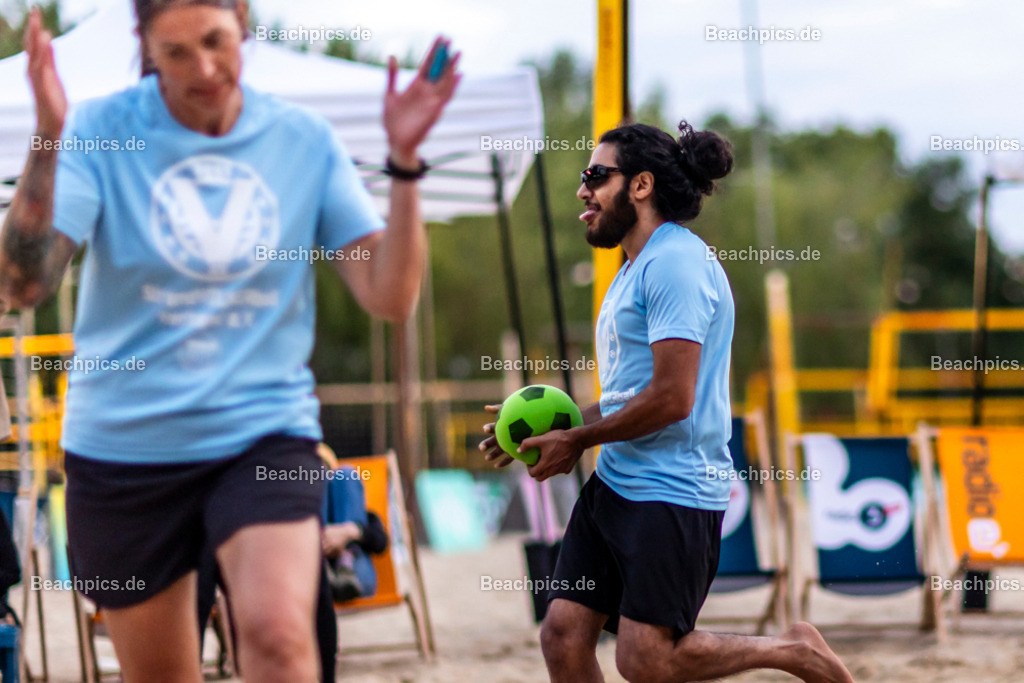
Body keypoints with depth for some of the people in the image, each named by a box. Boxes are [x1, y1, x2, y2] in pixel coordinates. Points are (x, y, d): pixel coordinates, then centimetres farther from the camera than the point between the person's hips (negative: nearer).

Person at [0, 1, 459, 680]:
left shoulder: (305, 140, 0)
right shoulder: (101, 132, -6)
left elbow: (389, 295, -5)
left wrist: (404, 160, -16)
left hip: (265, 431, 0)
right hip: (124, 446, 0)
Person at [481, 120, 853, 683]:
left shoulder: (675, 262, -14)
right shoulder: (635, 268, 18)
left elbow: (671, 398, -21)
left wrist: (576, 440, -10)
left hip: (671, 494, -10)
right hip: (615, 484, 10)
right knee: (563, 634, 0)